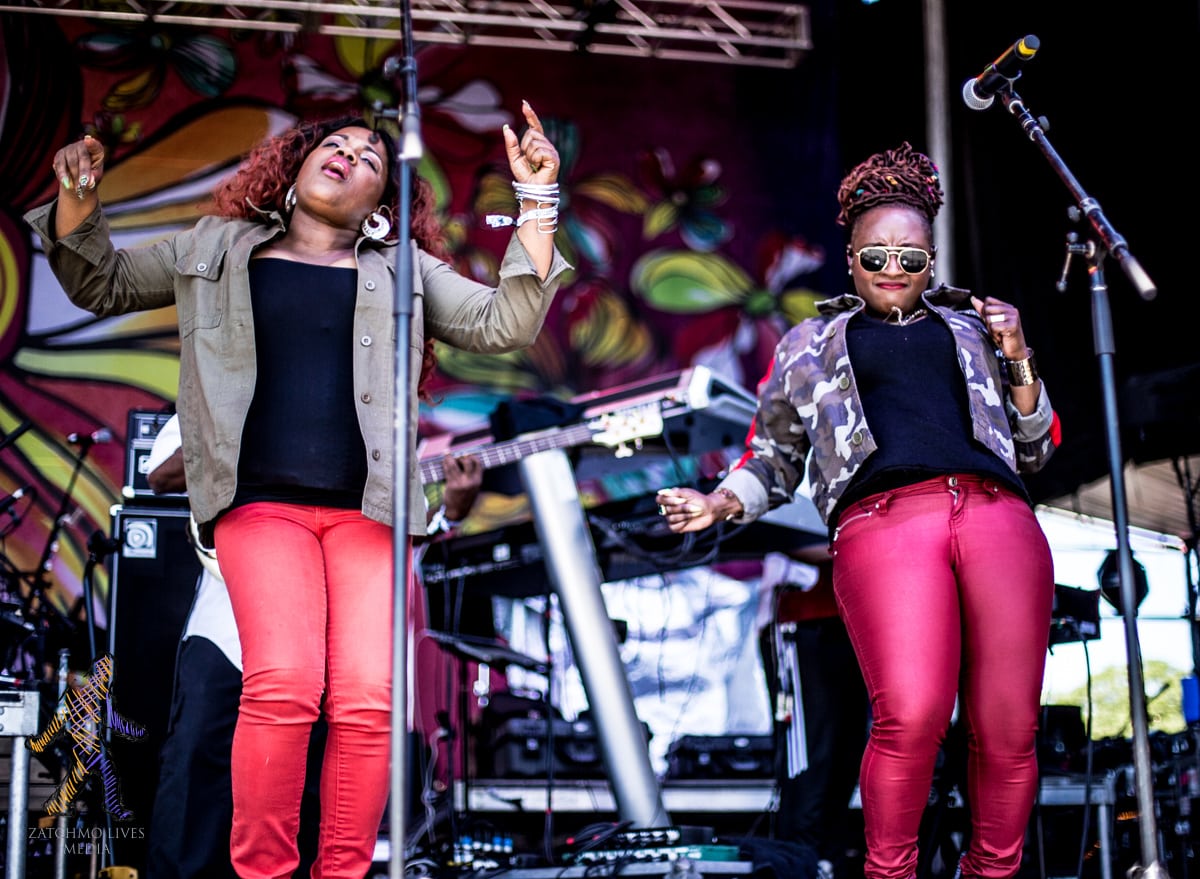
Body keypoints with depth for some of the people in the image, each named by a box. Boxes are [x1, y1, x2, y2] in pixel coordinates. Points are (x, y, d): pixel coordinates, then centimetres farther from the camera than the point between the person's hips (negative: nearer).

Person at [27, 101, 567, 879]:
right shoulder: (220, 249, 19)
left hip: (368, 507, 1)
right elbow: (101, 285, 25)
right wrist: (77, 200, 7)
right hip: (262, 498, -1)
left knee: (369, 699, -16)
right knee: (284, 683, -23)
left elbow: (504, 326, 9)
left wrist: (537, 202, 4)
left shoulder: (404, 270, 18)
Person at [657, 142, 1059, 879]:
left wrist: (1019, 359, 14)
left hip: (998, 512, 3)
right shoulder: (811, 343, 27)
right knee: (910, 718, -23)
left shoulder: (971, 328, 29)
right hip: (883, 518, -2)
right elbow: (775, 459, 28)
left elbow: (1034, 451, 27)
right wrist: (724, 502, 9)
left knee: (1008, 729, -7)